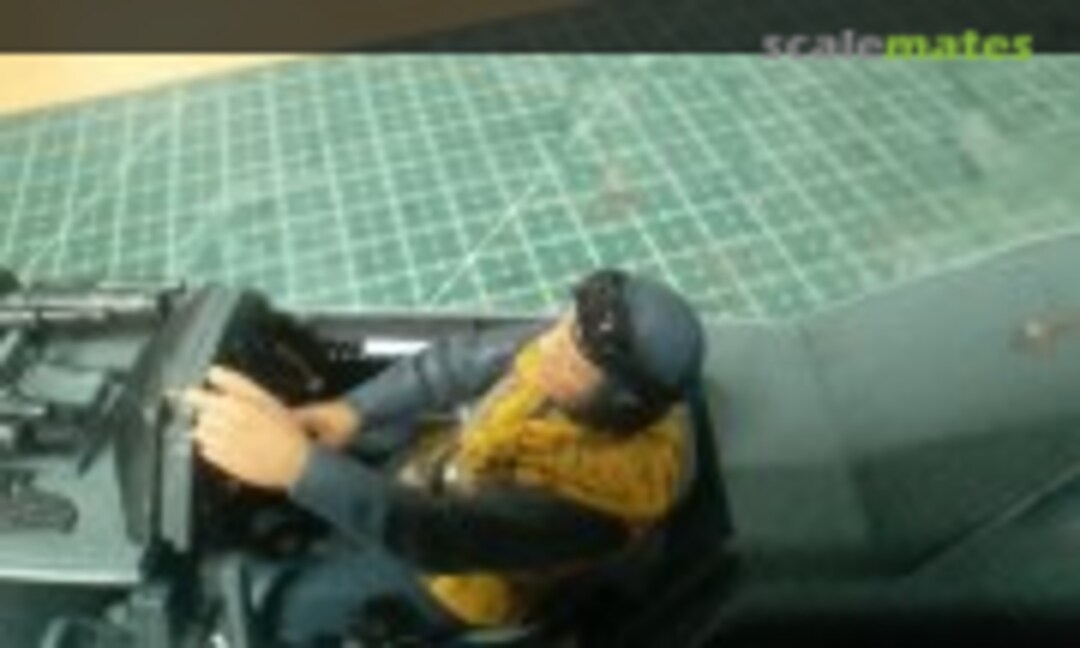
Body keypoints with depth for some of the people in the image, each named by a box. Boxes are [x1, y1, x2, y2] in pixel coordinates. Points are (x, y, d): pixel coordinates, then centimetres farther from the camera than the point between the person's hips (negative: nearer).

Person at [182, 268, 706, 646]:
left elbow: (446, 535, -48)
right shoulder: (609, 355, -25)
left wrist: (299, 464, -59)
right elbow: (470, 357, -14)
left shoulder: (614, 484, -42)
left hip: (471, 571, -5)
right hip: (456, 468, 6)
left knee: (298, 605, 1)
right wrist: (350, 410, -20)